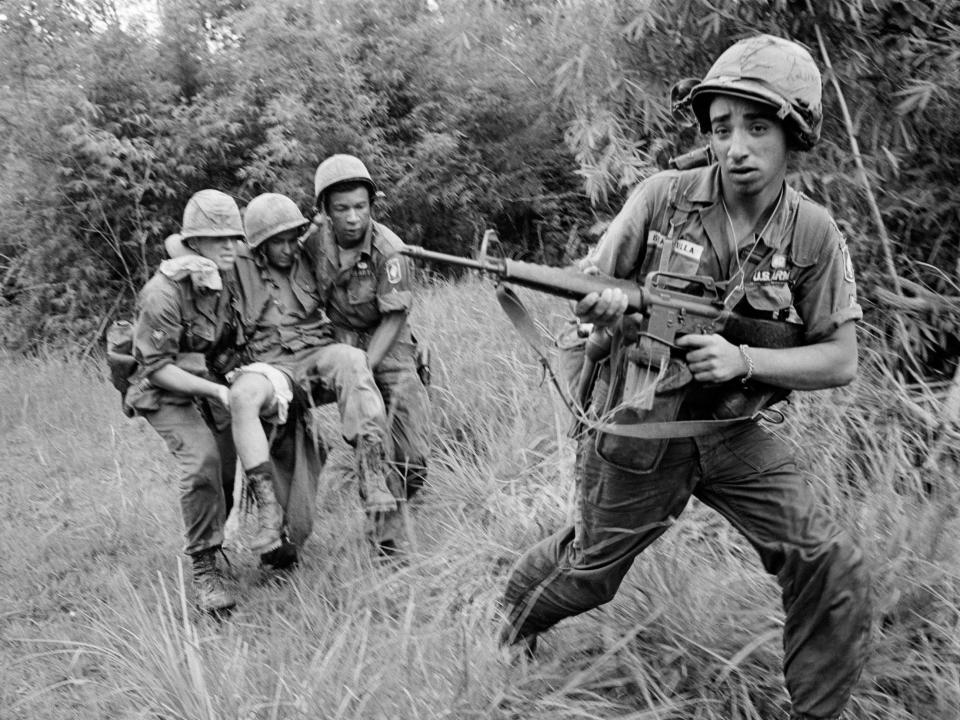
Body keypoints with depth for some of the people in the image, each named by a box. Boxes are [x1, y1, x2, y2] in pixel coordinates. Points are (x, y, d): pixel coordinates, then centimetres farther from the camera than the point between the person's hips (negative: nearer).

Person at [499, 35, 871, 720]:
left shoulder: (814, 233, -10)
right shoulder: (664, 196, -13)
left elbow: (841, 361, -7)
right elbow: (586, 291, -4)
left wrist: (744, 360, -22)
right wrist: (605, 305, -28)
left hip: (734, 432, 2)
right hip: (638, 430, -1)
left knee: (837, 573, -10)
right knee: (587, 575, 15)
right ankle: (519, 609, 50)